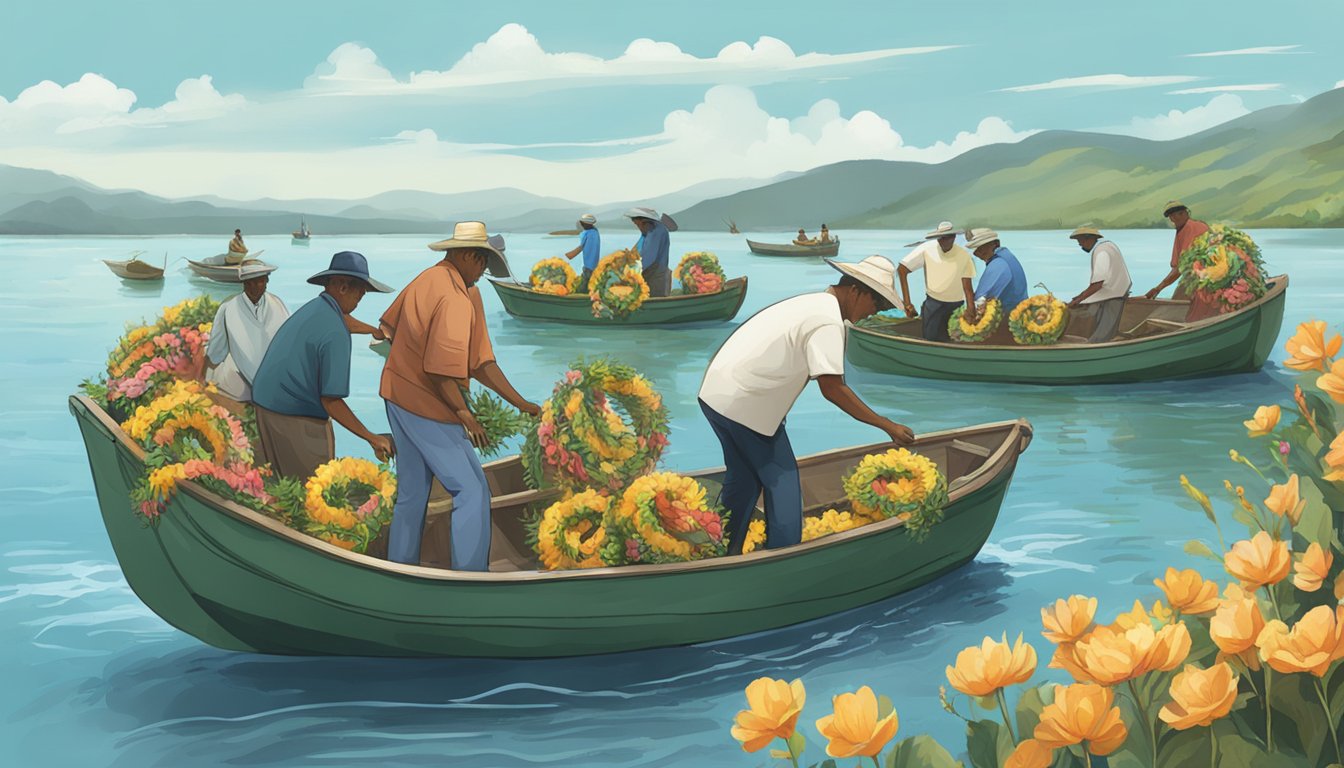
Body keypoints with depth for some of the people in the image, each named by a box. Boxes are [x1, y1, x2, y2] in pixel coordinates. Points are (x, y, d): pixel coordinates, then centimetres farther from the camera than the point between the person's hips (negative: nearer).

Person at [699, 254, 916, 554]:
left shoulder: (814, 303, 15)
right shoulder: (829, 322, -16)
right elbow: (832, 388, -23)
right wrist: (887, 426, -19)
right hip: (745, 405, -9)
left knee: (743, 477, 19)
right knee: (782, 479, 2)